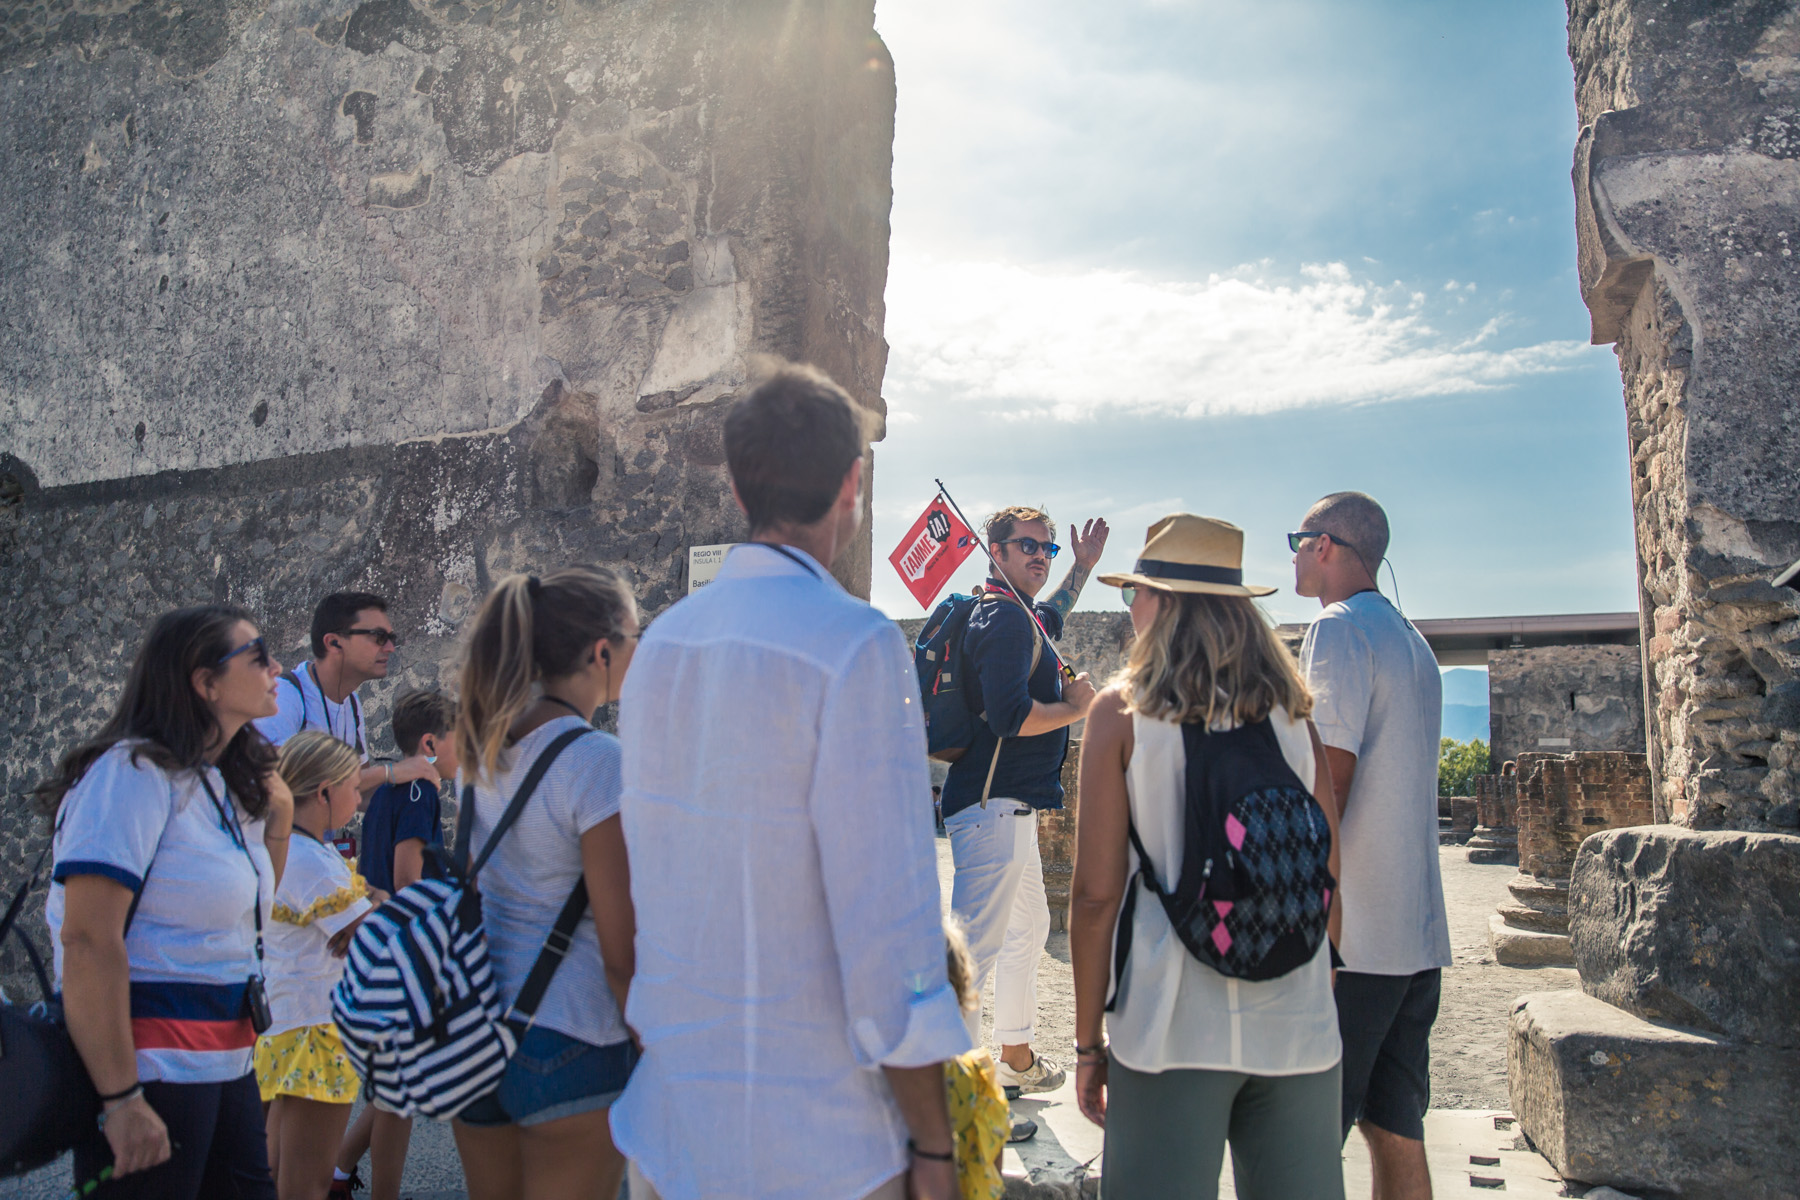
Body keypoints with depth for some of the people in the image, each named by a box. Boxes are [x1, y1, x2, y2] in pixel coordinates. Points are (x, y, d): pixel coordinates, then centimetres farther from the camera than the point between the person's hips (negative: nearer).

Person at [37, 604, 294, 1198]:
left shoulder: (224, 784, 12)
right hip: (153, 1074, -8)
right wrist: (121, 1099, -23)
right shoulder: (134, 772, -14)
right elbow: (88, 941, -21)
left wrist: (278, 817, 8)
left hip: (227, 1059, 8)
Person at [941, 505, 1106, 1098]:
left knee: (1028, 926, 24)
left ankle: (1017, 1057, 38)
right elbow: (1010, 715, -27)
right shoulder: (1005, 617, -15)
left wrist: (1084, 566, 44)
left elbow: (1049, 617, 45)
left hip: (1009, 807, 12)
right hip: (994, 805, -12)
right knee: (976, 947, -12)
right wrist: (1077, 707, -11)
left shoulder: (1016, 615, 18)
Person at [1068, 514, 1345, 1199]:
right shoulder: (1292, 712, 5)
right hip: (1297, 1031, 4)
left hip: (1171, 1032, -3)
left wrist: (1088, 1042, 2)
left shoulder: (1121, 711, -4)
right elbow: (1327, 880, 7)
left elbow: (1096, 894, -6)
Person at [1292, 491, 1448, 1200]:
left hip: (1348, 934, -9)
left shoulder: (1339, 627, -9)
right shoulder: (1413, 642, 18)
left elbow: (1327, 783, -17)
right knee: (1397, 1130, 14)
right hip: (1417, 929, 9)